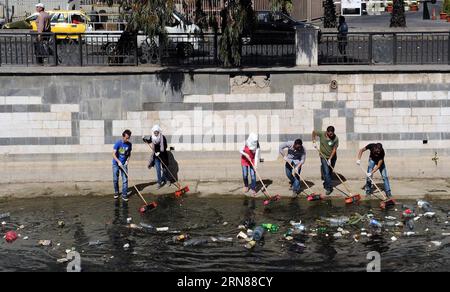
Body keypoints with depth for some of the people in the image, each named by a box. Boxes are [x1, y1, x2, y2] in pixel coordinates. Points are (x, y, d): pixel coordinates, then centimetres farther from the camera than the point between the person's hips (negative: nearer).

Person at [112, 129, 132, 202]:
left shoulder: (129, 144, -4)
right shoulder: (118, 143, -17)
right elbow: (114, 154, -18)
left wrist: (127, 160, -4)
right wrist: (118, 161, -27)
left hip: (124, 164, 2)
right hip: (116, 164, -2)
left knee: (125, 180, -6)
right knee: (115, 179, 7)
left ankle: (124, 195, -2)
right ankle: (116, 192, 29)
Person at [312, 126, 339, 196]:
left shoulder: (336, 139, -18)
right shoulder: (322, 134, -17)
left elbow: (334, 149, -16)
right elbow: (314, 132, 2)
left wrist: (330, 159, -22)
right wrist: (314, 142, -4)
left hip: (332, 157, 1)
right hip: (324, 157, -1)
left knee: (330, 172, 13)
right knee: (326, 172, -10)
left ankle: (326, 185, 33)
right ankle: (329, 188, -8)